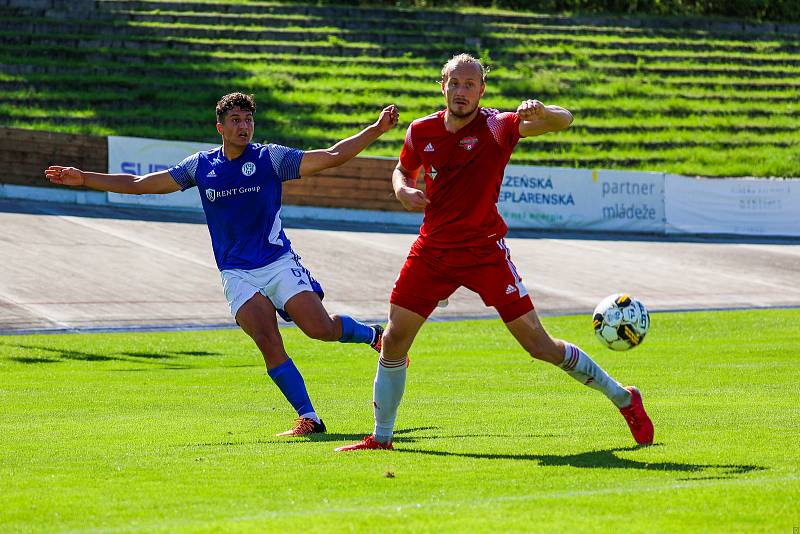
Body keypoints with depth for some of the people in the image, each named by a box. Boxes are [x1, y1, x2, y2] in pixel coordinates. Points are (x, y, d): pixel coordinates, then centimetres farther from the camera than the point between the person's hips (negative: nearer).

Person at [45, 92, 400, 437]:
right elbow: (139, 184, 12)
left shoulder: (270, 158, -1)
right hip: (237, 275, 2)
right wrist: (84, 179, 8)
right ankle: (308, 418, -12)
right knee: (268, 343, -17)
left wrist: (377, 129, -16)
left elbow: (333, 157, -6)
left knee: (321, 329, -16)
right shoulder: (201, 166, 6)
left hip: (278, 262, -2)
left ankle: (372, 335, 17)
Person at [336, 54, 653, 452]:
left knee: (538, 344, -4)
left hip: (485, 251, -4)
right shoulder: (421, 131, 1)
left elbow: (564, 121, -23)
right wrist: (402, 189, -3)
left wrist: (544, 113, -47)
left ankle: (623, 399, 11)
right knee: (394, 339, -2)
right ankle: (381, 438, 13)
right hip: (432, 250, 4)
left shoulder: (497, 127, -11)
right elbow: (403, 170, 21)